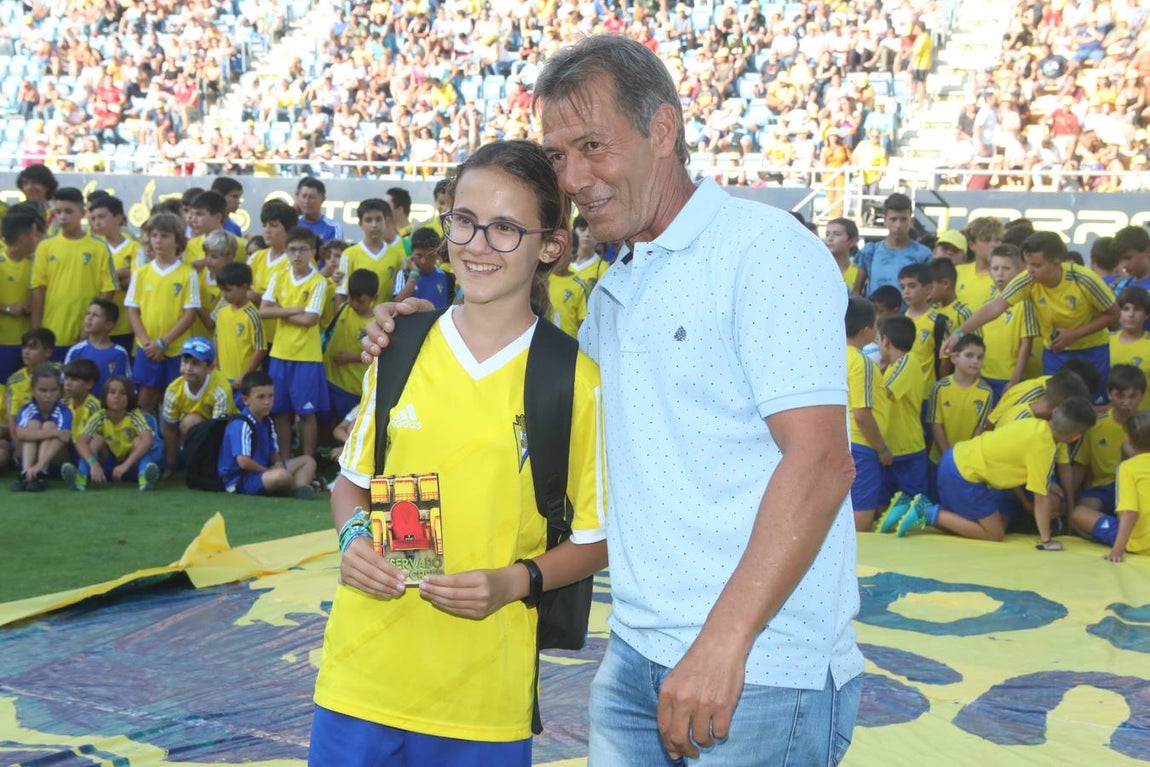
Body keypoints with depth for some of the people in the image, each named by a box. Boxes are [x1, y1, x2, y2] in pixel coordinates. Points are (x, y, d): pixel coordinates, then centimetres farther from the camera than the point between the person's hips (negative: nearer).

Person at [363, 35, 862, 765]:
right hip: (639, 655, 7)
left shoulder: (765, 248, -11)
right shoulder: (613, 292, 15)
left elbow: (820, 462, -19)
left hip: (763, 671, -7)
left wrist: (724, 642, -24)